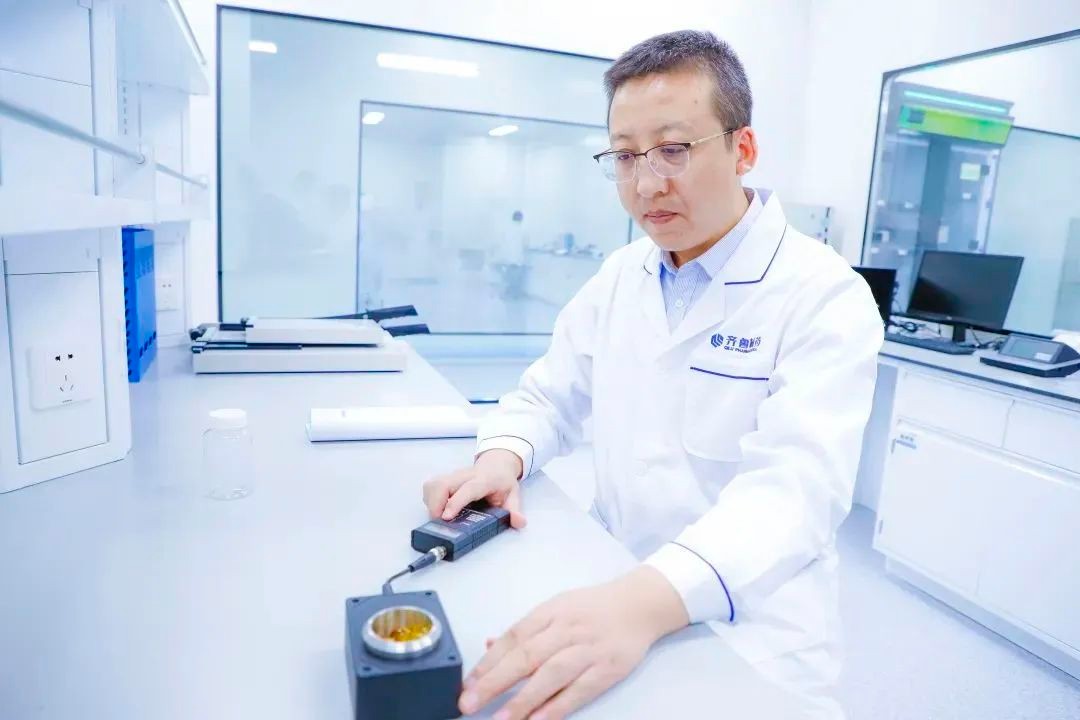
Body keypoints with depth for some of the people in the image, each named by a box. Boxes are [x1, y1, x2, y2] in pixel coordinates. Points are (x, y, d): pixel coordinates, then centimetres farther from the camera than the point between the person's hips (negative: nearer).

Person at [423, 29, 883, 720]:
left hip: (748, 638, -4)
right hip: (612, 585, 5)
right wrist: (501, 459, -14)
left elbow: (795, 486, -26)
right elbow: (549, 397, 9)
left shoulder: (826, 295, -14)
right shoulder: (620, 276, 4)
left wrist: (646, 601, -43)